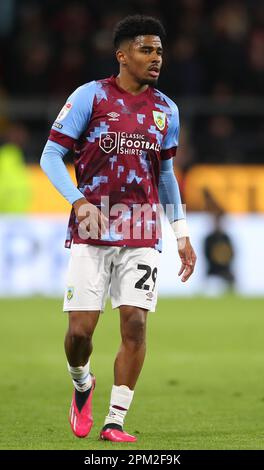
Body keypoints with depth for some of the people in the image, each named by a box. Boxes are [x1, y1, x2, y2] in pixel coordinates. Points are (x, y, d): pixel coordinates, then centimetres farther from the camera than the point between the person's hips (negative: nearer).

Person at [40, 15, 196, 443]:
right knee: (80, 329, -6)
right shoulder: (91, 97, -3)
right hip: (91, 232, -3)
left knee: (135, 324, -8)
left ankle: (115, 421, 0)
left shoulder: (166, 110, 10)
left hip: (141, 235, 3)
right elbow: (51, 156, -3)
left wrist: (181, 234, 16)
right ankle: (82, 385, 27)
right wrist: (79, 201, -18)